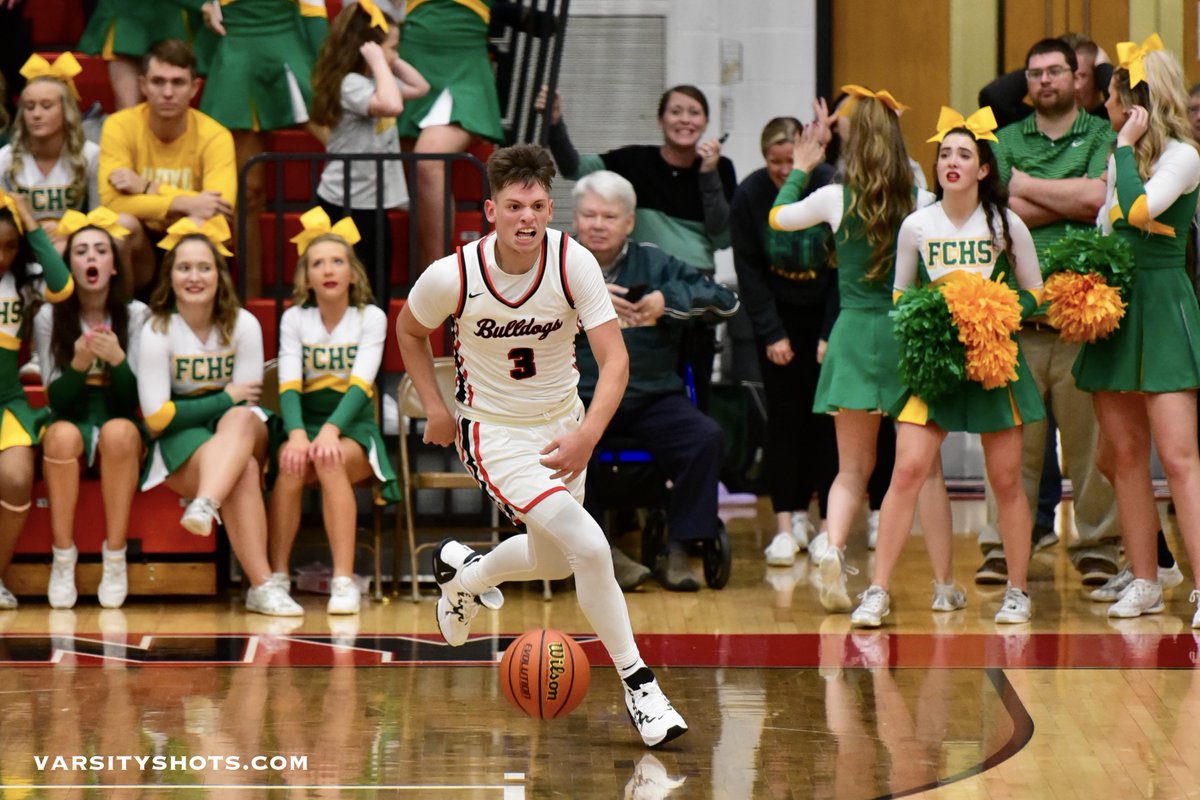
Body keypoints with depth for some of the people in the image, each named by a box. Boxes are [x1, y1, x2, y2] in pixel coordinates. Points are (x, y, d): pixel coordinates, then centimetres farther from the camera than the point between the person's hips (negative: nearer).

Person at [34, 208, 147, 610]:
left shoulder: (136, 314, -4)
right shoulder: (49, 316, -3)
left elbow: (132, 400, -7)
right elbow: (57, 401, -5)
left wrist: (117, 359, -26)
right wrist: (78, 364, -24)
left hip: (119, 426, 0)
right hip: (70, 421, 0)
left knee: (118, 431, -35)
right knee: (62, 434, -35)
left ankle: (115, 558, -29)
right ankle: (63, 559, -26)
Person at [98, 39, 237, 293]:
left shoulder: (214, 136, -12)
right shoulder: (119, 126, -11)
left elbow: (221, 208, -24)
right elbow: (111, 201, -23)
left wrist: (149, 189, -25)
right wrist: (184, 204, -30)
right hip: (140, 250, 0)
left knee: (197, 224, -32)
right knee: (122, 223, -31)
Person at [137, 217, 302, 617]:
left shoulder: (243, 325, -4)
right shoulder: (157, 331, -8)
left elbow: (246, 404, -2)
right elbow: (157, 416, -11)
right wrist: (226, 398, -11)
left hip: (243, 433, 2)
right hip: (179, 441, -2)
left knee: (241, 420, -35)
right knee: (244, 470, -33)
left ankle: (204, 506, -57)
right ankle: (262, 585, -43)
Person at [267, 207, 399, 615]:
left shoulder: (371, 318, -1)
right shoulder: (294, 319, 3)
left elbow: (360, 385, -14)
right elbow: (289, 385, -9)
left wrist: (331, 430, -32)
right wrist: (297, 433, -30)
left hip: (354, 426, -1)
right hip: (306, 420, 1)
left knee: (330, 460, -35)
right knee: (290, 463, -33)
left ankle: (344, 581, -36)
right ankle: (277, 576, -25)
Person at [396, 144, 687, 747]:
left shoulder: (573, 263, -20)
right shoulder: (453, 276, -21)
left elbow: (615, 359, -21)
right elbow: (409, 331, 2)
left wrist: (587, 435, -36)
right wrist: (434, 408, -2)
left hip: (562, 425, 4)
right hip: (495, 432, -4)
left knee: (553, 561, 23)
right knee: (591, 549, -21)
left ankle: (463, 572, 54)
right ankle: (636, 682, -9)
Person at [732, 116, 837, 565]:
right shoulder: (749, 196, -11)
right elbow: (749, 271, -4)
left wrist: (831, 335, -16)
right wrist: (772, 334, -9)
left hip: (828, 313, -1)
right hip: (778, 315, 1)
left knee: (827, 417, -4)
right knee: (784, 416, -4)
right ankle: (788, 523, -3)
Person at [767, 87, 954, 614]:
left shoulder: (835, 198, -2)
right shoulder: (921, 202, -4)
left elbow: (777, 217, 16)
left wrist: (800, 169, 27)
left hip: (854, 334, 0)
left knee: (853, 468, 9)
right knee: (926, 467, 9)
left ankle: (833, 550, -17)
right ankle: (944, 584, 10)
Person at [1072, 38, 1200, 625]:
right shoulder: (1118, 159, 14)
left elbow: (1139, 209, -24)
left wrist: (1126, 145, -15)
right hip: (1113, 307, 8)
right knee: (1123, 454, 6)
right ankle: (1144, 584, 12)